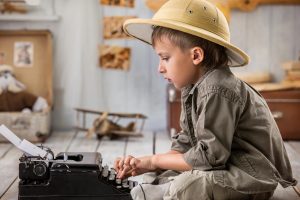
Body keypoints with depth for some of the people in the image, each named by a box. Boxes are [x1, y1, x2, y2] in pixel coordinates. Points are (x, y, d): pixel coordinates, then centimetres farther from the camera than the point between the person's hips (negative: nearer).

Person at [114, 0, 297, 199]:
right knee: (156, 175, 13)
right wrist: (145, 165, -5)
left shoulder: (217, 91, -23)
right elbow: (185, 146, 10)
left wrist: (155, 160, -15)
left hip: (251, 176, -10)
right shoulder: (193, 90, 9)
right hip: (225, 167, 10)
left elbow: (210, 156, -26)